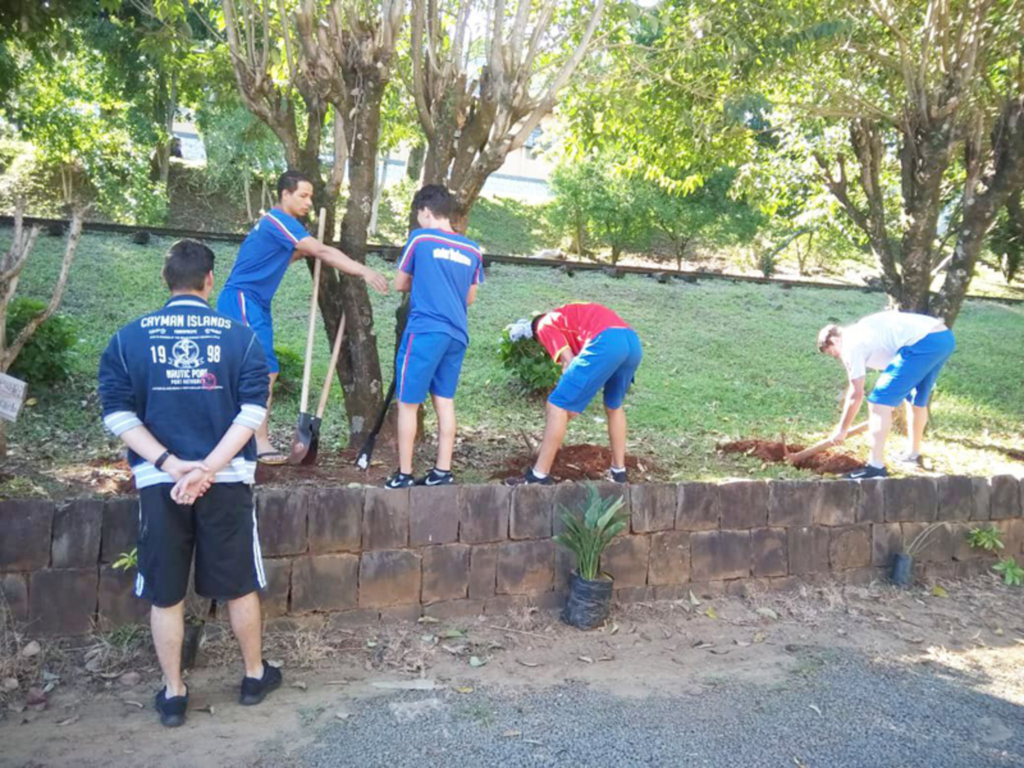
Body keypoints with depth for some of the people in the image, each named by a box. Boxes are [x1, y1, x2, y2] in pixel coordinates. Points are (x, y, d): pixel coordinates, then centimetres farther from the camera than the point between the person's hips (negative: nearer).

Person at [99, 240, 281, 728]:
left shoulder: (129, 338, 1)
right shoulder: (239, 336, -2)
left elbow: (118, 413, -6)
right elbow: (253, 410, -11)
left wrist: (171, 464, -11)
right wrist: (208, 467, -14)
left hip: (158, 481, 1)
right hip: (227, 480, 0)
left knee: (165, 594, 14)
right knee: (240, 586, 14)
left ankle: (173, 694, 25)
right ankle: (255, 676, 30)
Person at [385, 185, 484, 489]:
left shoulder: (420, 238, -1)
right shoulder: (472, 250, 11)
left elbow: (400, 284, 8)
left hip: (425, 331, -5)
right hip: (457, 334, 5)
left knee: (408, 402, 3)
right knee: (445, 401, 10)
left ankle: (404, 475, 7)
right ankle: (442, 471, 12)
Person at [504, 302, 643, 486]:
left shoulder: (545, 324, 19)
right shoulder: (571, 316, 41)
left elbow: (568, 361, 5)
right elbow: (577, 366, 39)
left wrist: (570, 403, 12)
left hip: (606, 342, -8)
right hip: (633, 342, 8)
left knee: (558, 405, 1)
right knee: (614, 406, 29)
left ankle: (539, 476, 2)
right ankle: (618, 471, 34)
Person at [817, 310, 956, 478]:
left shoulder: (850, 345, 0)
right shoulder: (860, 331, 27)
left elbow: (856, 394, 1)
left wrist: (842, 429, 11)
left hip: (924, 343, -10)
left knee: (880, 401, -5)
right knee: (917, 399, 28)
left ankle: (876, 467, -7)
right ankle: (913, 455, 45)